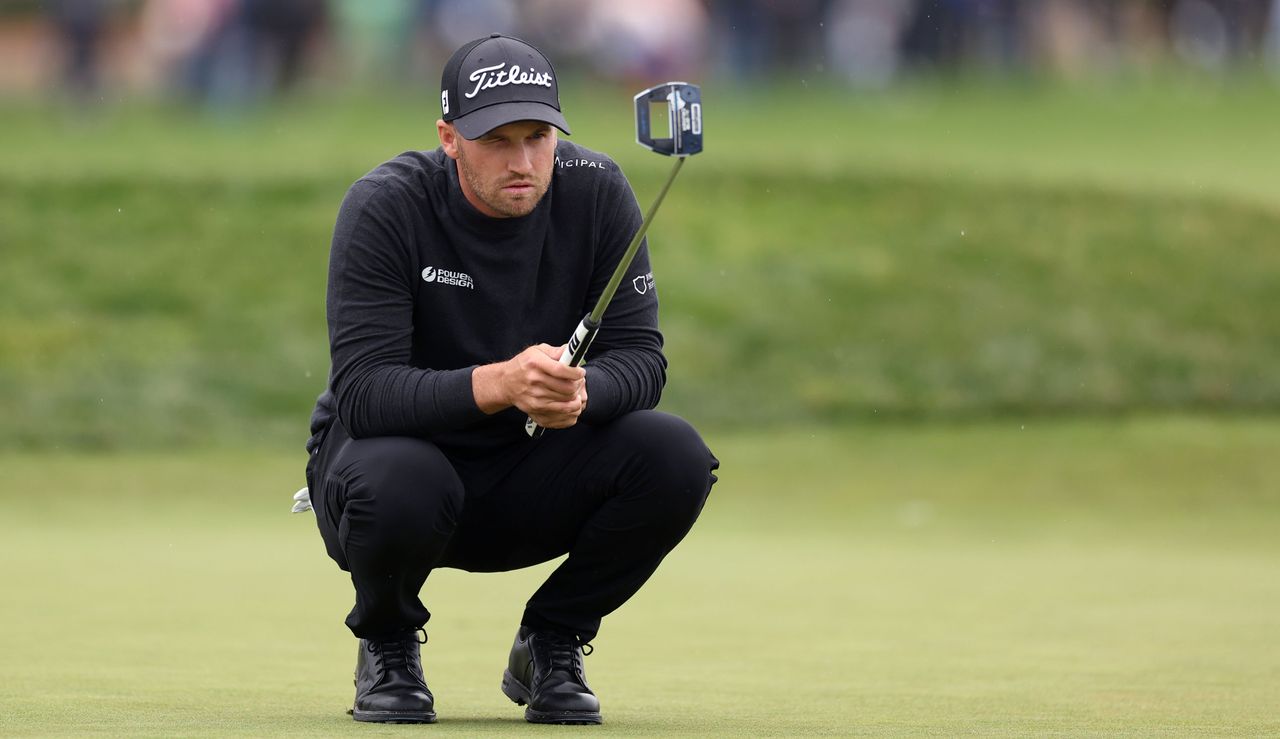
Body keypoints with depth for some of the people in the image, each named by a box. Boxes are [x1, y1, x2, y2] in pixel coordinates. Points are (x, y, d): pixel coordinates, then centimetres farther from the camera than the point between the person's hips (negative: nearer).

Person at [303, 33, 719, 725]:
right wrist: (497, 384, -46)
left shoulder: (596, 193, -10)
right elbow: (362, 388, -28)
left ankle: (551, 643, 2)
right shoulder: (385, 205, -20)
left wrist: (578, 392, -37)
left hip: (533, 474, 3)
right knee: (397, 484, -39)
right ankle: (387, 646, -3)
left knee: (675, 456, -24)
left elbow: (641, 358, -12)